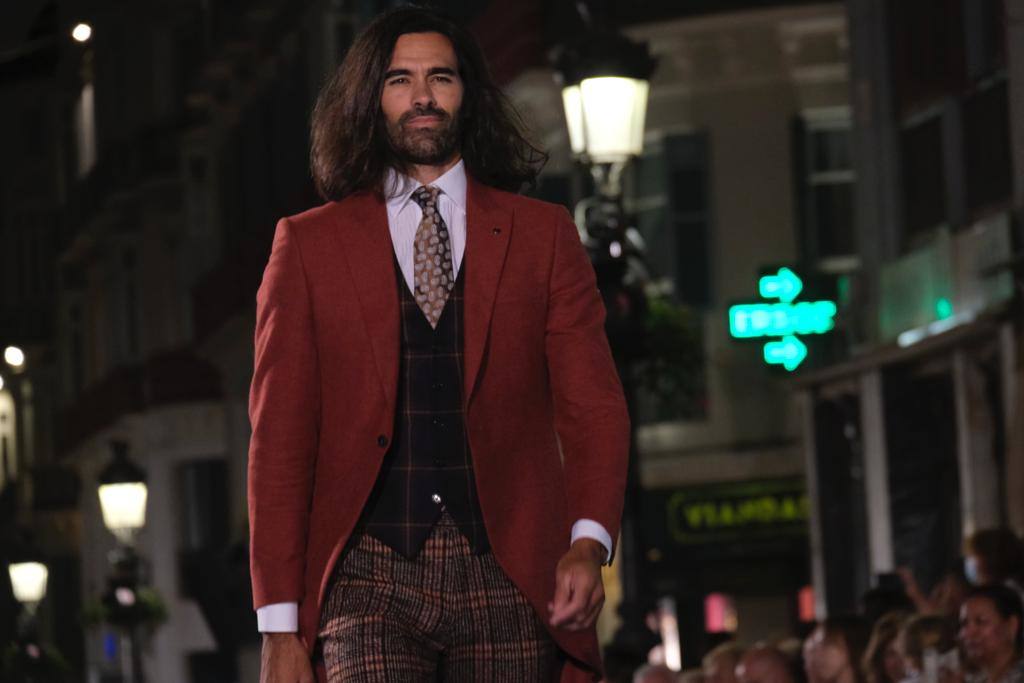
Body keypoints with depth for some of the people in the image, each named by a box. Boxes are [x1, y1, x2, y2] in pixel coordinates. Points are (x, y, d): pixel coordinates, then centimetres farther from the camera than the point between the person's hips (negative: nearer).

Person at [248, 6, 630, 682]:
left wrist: (589, 541, -10)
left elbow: (593, 407, 9)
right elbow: (279, 439, 7)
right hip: (370, 578, -1)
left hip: (508, 581, 1)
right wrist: (280, 626, -2)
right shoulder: (309, 245, 11)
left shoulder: (543, 235, 14)